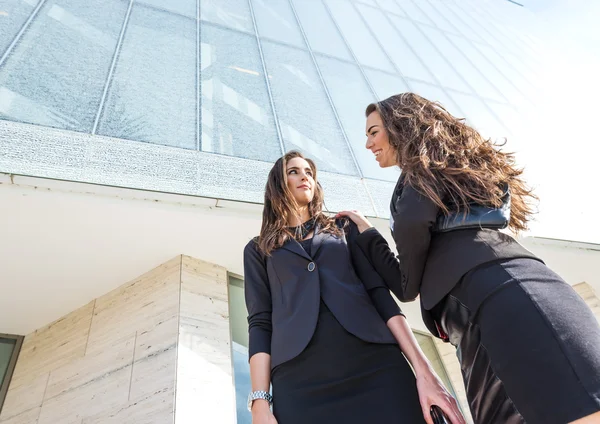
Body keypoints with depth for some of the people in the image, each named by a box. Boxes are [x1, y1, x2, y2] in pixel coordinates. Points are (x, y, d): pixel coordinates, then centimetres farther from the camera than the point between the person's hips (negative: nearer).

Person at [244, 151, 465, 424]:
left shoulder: (344, 230, 21)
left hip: (377, 366, 1)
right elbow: (259, 323, 7)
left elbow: (380, 294, 10)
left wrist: (423, 370, 0)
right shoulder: (258, 249, 18)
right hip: (300, 380, -1)